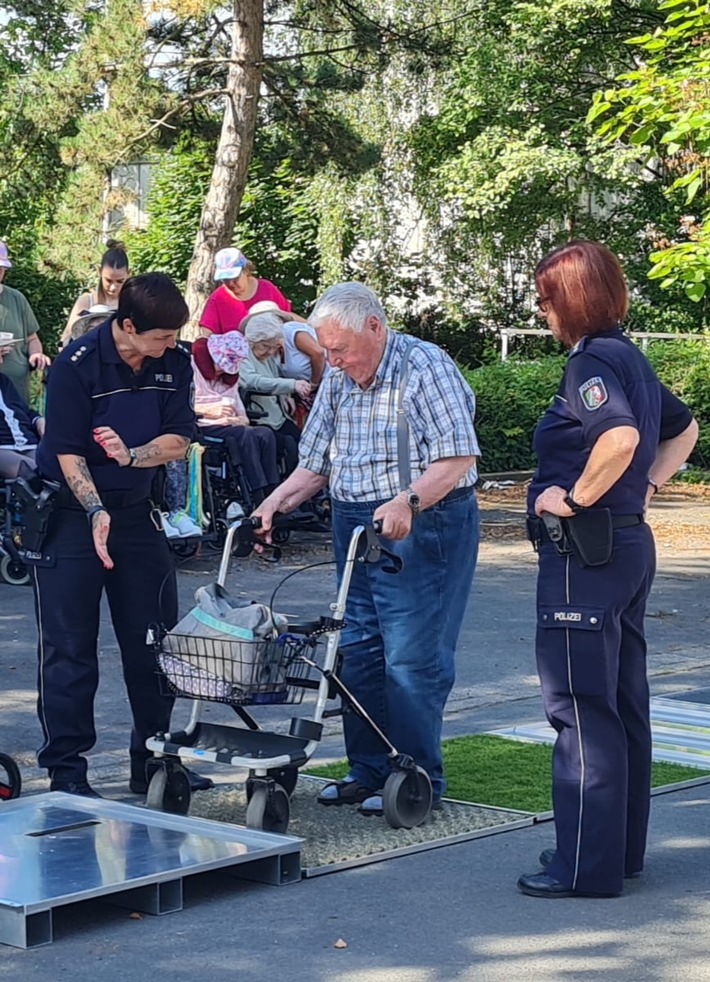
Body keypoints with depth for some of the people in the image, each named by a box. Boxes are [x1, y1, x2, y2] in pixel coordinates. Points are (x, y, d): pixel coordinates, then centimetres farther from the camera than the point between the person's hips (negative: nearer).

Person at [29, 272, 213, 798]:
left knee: (155, 640, 8)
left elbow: (178, 441, -2)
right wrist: (96, 512, -29)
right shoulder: (78, 364, -17)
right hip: (71, 513, -5)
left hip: (136, 510, 5)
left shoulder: (174, 363, -2)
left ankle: (154, 763, 20)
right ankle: (66, 771, 6)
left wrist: (130, 455, -20)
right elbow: (67, 452, -17)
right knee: (69, 647, -2)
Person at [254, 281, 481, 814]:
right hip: (354, 529, 8)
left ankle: (419, 778, 2)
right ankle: (368, 770, 19)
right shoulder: (338, 381, 11)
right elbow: (314, 464, 14)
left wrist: (408, 501, -33)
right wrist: (276, 503, -4)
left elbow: (459, 456, -20)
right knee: (358, 650, 10)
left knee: (412, 657, -7)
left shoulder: (426, 367, -12)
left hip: (424, 527, -8)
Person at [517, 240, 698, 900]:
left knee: (581, 708, -4)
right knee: (623, 702, 15)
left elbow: (621, 435, -34)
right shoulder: (629, 358, 13)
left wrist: (575, 498, -22)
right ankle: (623, 847, 25)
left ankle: (586, 865, 1)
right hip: (630, 544, 10)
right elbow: (684, 429, 27)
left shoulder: (591, 363, -16)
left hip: (585, 555, -10)